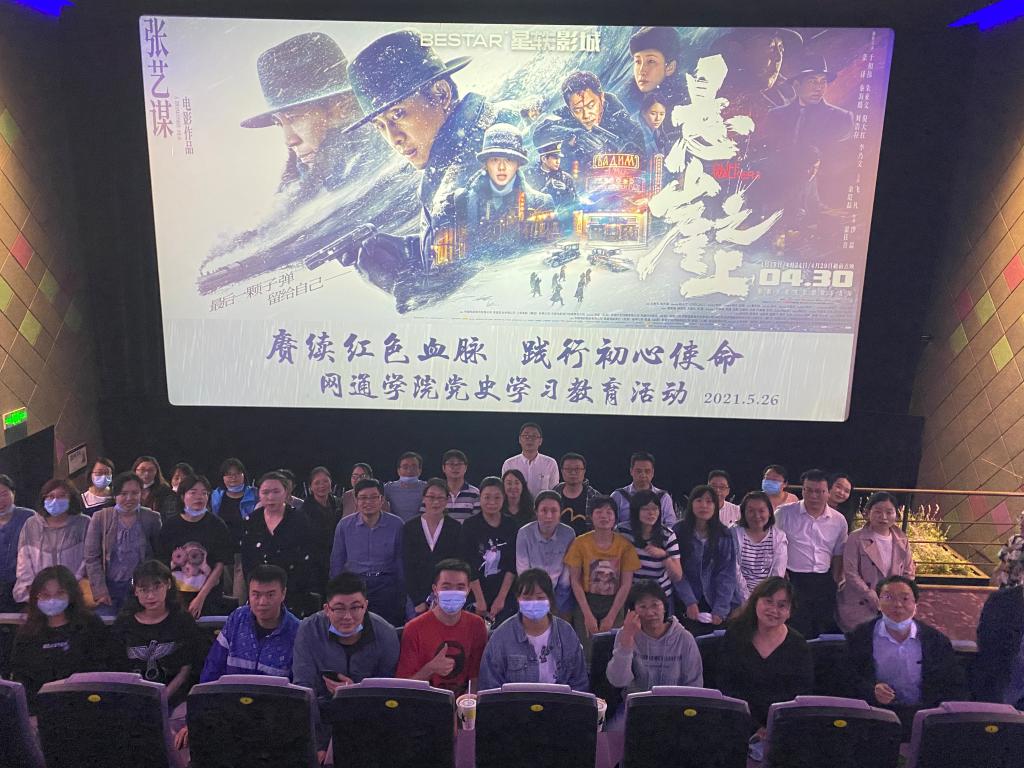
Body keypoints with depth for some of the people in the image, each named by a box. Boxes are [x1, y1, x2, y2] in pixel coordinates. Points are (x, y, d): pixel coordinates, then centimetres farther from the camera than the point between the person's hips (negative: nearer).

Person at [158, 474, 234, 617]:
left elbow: (220, 565, -5)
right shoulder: (170, 526, 3)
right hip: (177, 596, 1)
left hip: (209, 597, -1)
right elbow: (163, 565, 3)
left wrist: (201, 597, -11)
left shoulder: (216, 525, -2)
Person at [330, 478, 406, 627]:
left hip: (386, 586, -1)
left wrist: (402, 596, 3)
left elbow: (402, 563, 4)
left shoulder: (396, 524, 0)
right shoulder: (344, 525, 4)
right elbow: (336, 563, 11)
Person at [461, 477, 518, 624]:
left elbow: (512, 566, 1)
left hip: (504, 596, 2)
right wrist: (480, 600, -10)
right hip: (475, 595, -2)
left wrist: (501, 598, -6)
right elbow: (469, 566, -7)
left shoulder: (511, 526, 3)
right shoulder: (470, 525, -3)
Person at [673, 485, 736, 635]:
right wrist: (690, 602, -14)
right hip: (686, 606, -1)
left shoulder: (724, 535, 1)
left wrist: (720, 609, -10)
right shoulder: (678, 531, -4)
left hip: (715, 605, 1)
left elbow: (727, 574, -2)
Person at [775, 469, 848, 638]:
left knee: (825, 630, 9)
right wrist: (782, 576, -7)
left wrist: (835, 582, 8)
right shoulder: (784, 513, -4)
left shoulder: (838, 520, 6)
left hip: (825, 582, 3)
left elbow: (838, 554, 14)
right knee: (797, 634, -3)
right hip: (793, 581, -3)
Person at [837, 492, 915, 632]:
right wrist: (873, 597, -15)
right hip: (860, 605, -4)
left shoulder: (902, 540, 6)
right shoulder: (856, 539, -8)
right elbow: (850, 573, -11)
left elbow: (909, 573, 11)